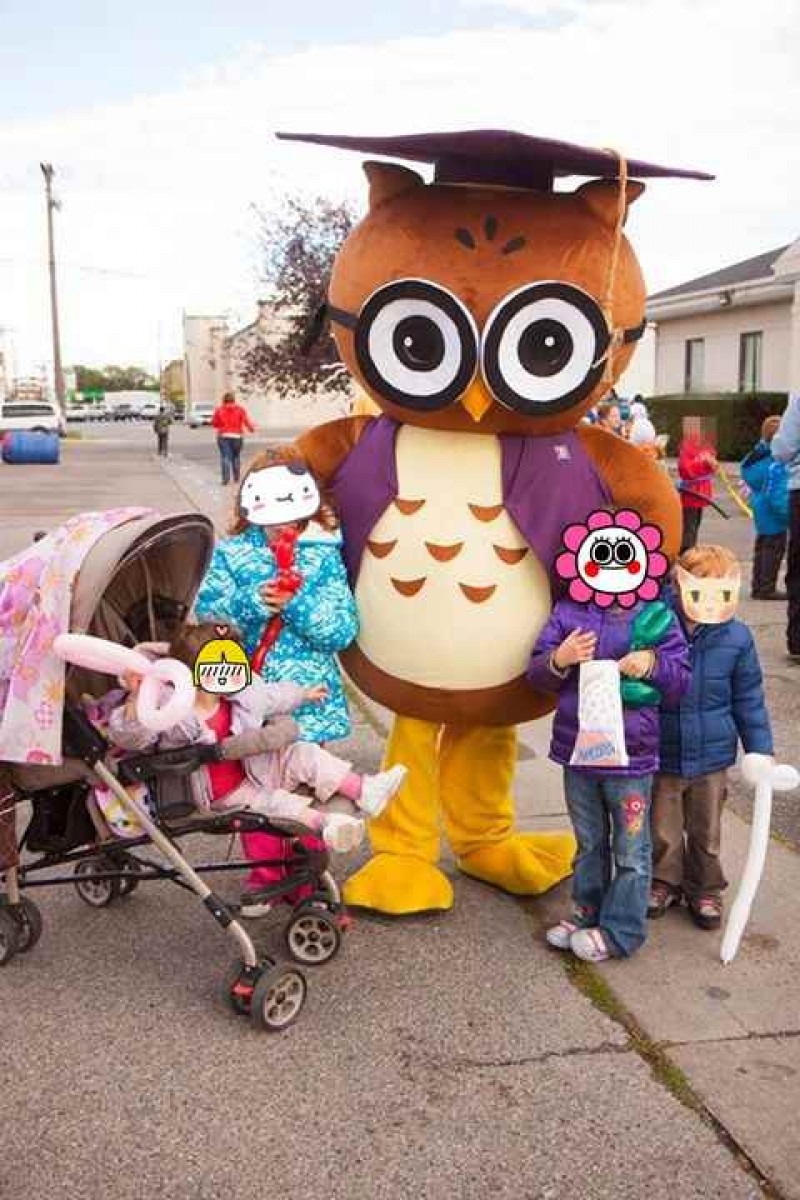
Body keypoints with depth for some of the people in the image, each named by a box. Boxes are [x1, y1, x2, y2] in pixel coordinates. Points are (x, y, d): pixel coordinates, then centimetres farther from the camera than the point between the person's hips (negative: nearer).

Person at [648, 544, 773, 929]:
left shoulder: (736, 638, -9)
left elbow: (749, 700, 1)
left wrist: (760, 751, 2)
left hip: (712, 756, 1)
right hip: (660, 755, -1)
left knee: (706, 832, 17)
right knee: (662, 831, 15)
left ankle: (704, 889, 39)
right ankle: (664, 882, 40)